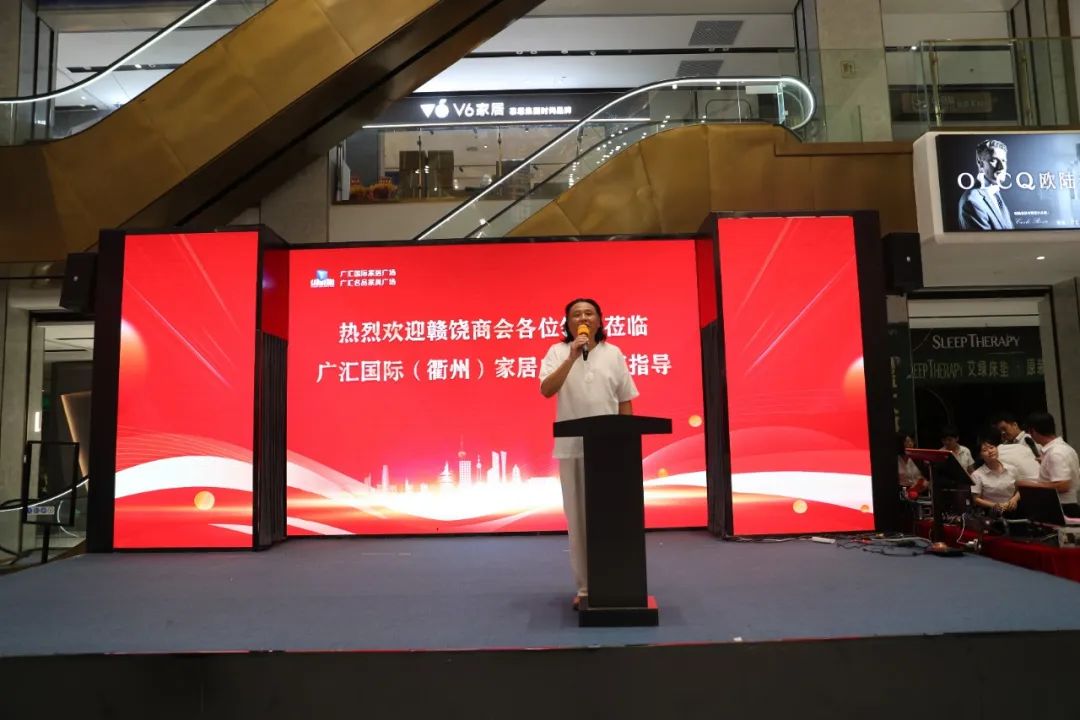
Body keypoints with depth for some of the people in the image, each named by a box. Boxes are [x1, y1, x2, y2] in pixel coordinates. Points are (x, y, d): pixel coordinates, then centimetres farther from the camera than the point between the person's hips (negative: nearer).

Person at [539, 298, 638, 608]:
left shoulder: (613, 353, 7)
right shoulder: (558, 352, 2)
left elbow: (625, 402, 9)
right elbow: (546, 390, -14)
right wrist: (572, 357, -21)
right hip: (572, 447, -1)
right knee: (578, 517, 4)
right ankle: (585, 586, 14)